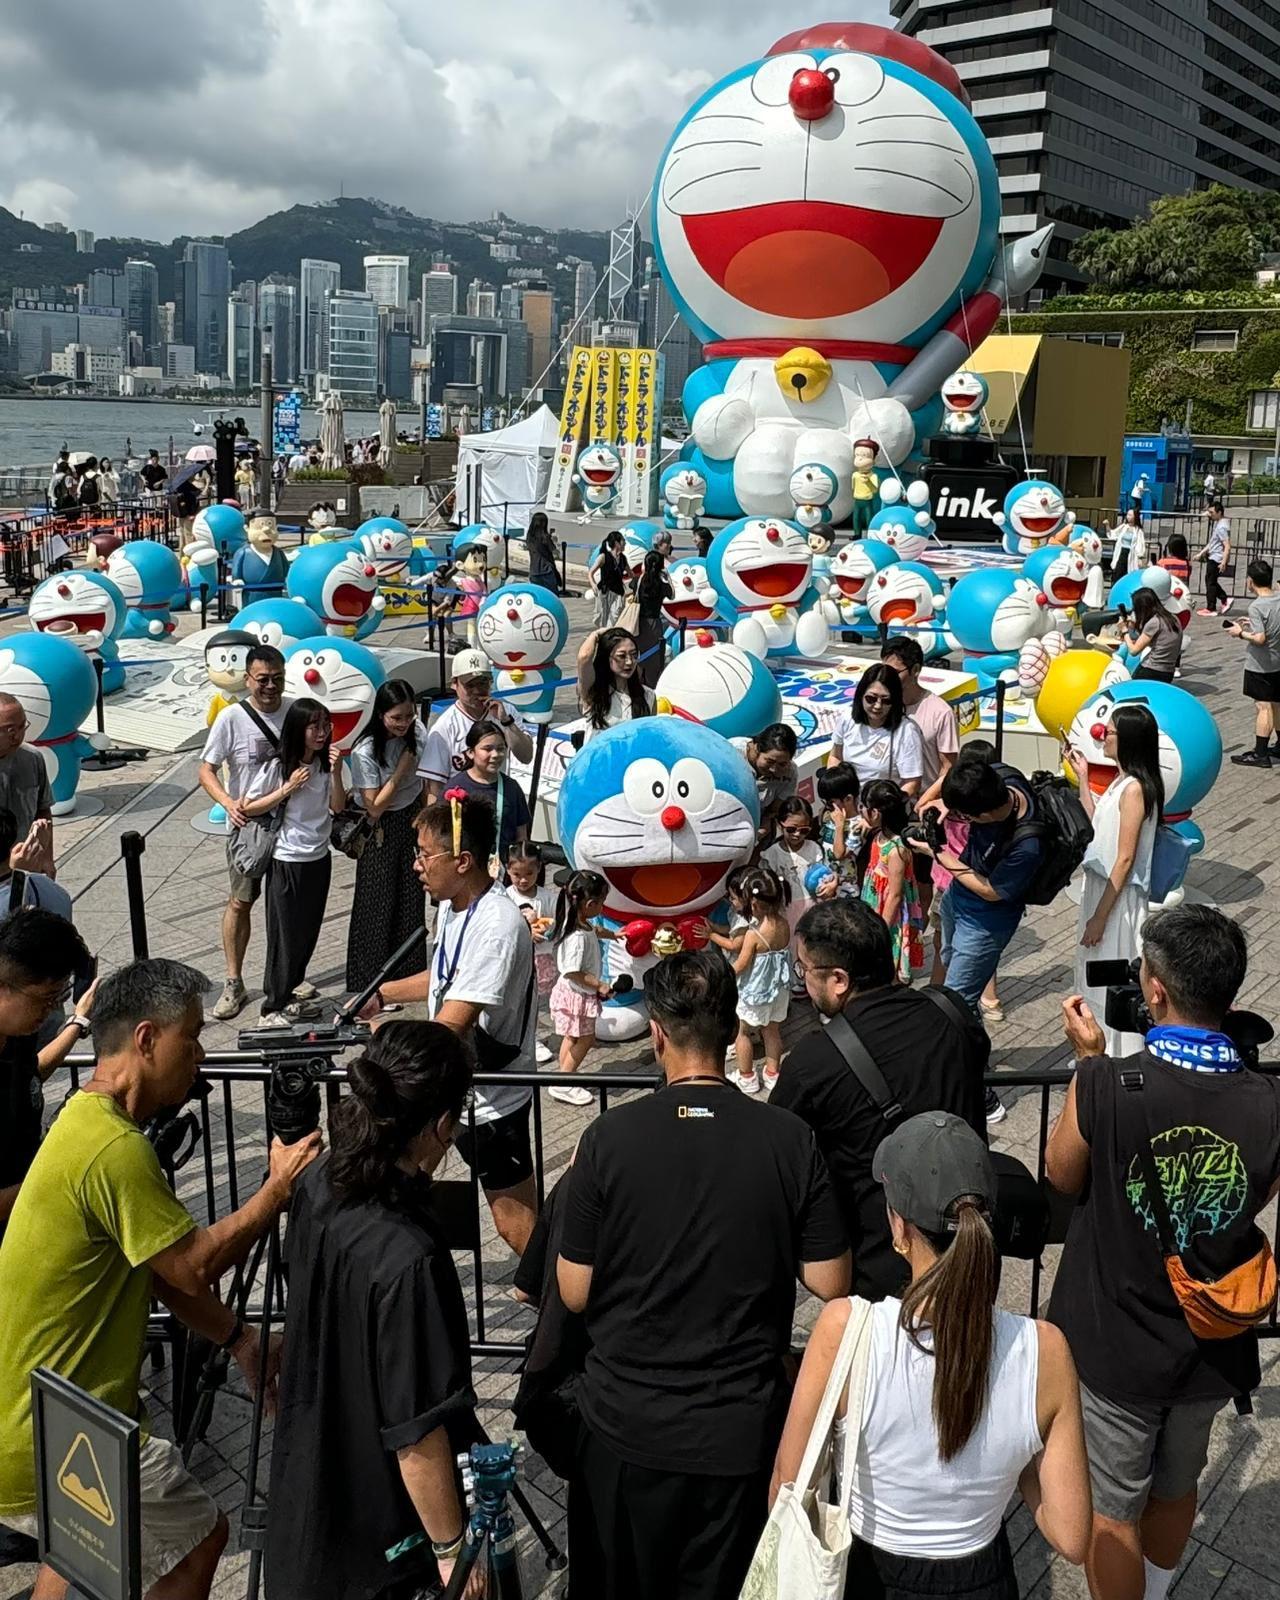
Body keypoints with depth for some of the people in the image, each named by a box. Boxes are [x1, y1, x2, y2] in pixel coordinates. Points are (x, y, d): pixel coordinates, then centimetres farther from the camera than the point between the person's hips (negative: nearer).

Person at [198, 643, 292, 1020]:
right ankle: (234, 984, 12)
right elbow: (205, 770, -11)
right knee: (240, 902, 1)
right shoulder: (231, 718, -12)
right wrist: (228, 803, -27)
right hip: (247, 824, -3)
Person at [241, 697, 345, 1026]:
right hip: (287, 861, -5)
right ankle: (272, 1009, 9)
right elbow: (248, 808, -10)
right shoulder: (278, 767, -14)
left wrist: (335, 772, -18)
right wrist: (287, 789, -19)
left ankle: (288, 995, 29)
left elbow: (337, 807, -4)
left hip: (319, 858, 5)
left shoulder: (325, 762, 0)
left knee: (308, 932, 13)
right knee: (285, 935, -1)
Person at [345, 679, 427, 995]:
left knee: (411, 900, 10)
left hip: (412, 821, 5)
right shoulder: (365, 752, -22)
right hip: (382, 830, -5)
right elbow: (374, 807, -19)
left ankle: (408, 975, 25)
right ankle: (372, 982, 16)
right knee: (378, 905, 3)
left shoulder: (416, 732, -6)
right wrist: (401, 770, -22)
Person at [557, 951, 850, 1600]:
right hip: (740, 1429, 1)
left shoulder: (607, 1139, -15)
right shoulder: (790, 1140, -12)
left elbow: (575, 1294, -8)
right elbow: (830, 1284, -6)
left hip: (627, 1424, 0)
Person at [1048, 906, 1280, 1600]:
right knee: (1175, 1489, 29)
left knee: (1111, 1510, 17)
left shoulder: (1106, 1085, -28)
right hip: (1211, 1346, 4)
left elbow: (1063, 1177, -7)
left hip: (1113, 1348, -4)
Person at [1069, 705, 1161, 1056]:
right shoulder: (1121, 781, 6)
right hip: (1102, 885, 10)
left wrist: (1100, 915, -18)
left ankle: (1120, 1058, 15)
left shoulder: (1134, 789, -21)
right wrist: (1081, 778, 13)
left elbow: (1125, 859, -21)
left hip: (1119, 896, -10)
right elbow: (1095, 826, 14)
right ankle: (1102, 1051, 35)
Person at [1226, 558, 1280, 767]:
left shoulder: (1256, 606, -20)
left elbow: (1260, 638, -26)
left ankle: (1260, 753, -1)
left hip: (1260, 665, -8)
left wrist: (1241, 633, -11)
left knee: (1263, 707, -4)